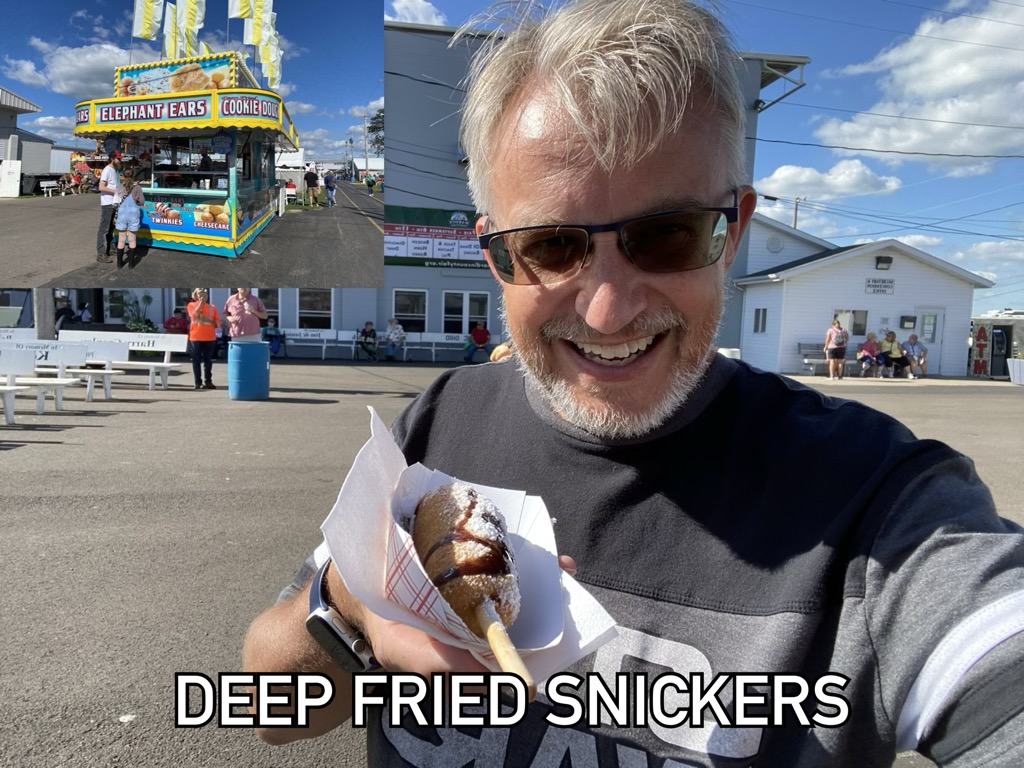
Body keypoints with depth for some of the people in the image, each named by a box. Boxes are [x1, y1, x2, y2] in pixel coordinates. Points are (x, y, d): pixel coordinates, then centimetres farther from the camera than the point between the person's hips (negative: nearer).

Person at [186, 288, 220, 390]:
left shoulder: (212, 307, 10)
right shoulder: (191, 305, 5)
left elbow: (218, 323, 8)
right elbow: (194, 314, -17)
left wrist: (209, 321, -11)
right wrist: (201, 302, -10)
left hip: (210, 338, 2)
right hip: (196, 337, -2)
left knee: (208, 361, 6)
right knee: (197, 361, 0)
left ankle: (208, 381, 11)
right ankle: (198, 382, 3)